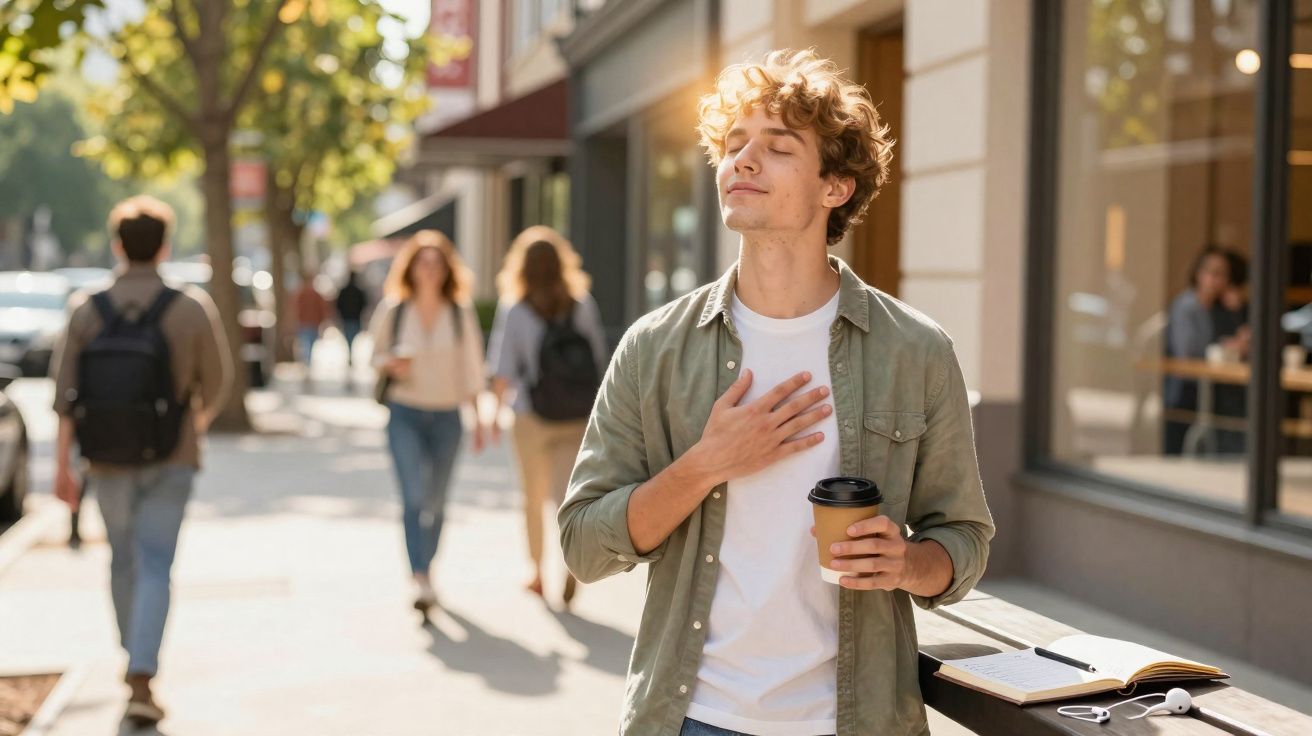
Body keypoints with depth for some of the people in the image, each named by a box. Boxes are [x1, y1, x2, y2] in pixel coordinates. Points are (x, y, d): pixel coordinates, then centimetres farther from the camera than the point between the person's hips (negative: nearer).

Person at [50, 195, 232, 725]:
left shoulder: (85, 309, -5)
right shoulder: (192, 308, -10)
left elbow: (66, 394, -5)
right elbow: (216, 381, 0)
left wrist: (62, 465, 0)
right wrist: (200, 420, 21)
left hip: (107, 459, 2)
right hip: (169, 460, -2)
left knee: (123, 560, 20)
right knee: (153, 567, -2)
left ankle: (136, 663, 35)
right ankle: (141, 682, -14)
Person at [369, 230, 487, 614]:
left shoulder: (460, 313, 2)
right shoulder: (393, 310, -1)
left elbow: (471, 368, 7)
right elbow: (373, 353, 9)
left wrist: (477, 420, 6)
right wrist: (391, 364, -14)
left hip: (446, 417, 2)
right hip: (405, 414, -2)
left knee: (435, 502, 11)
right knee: (413, 497, -16)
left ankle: (426, 570, 31)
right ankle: (421, 581, -21)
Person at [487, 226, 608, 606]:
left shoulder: (514, 311, -6)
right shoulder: (584, 305, 0)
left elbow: (503, 371, -9)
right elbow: (599, 360, 2)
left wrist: (496, 411, 2)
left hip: (532, 417, -1)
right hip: (578, 418, 1)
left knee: (534, 497, 14)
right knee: (568, 492, 1)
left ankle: (537, 573, 25)